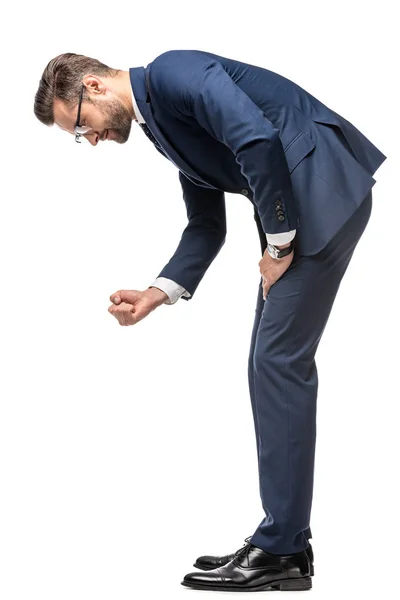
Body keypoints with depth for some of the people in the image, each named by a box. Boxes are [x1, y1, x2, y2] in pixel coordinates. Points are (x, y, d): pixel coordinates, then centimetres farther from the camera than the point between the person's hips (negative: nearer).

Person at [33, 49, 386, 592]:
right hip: (297, 204, 10)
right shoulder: (160, 118, 19)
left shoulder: (171, 72, -11)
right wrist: (158, 293, 8)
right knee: (271, 364, 9)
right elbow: (206, 225, 20)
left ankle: (280, 551, -4)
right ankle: (287, 542, 15)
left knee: (279, 361, -10)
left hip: (324, 189, -10)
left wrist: (279, 242, -16)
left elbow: (257, 137, -25)